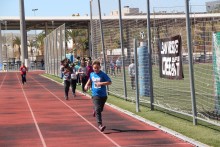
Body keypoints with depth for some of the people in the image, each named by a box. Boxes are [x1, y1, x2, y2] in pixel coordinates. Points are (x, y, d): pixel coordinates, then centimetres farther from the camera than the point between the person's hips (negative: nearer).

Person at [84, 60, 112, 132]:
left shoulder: (103, 74, -7)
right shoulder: (92, 74, 5)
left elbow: (109, 82, -13)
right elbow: (90, 81, 26)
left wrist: (101, 83, -25)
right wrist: (87, 85, 8)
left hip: (103, 95, 0)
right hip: (95, 95, 0)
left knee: (100, 109, 16)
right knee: (98, 109, -15)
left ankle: (95, 111, 52)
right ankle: (100, 125, -21)